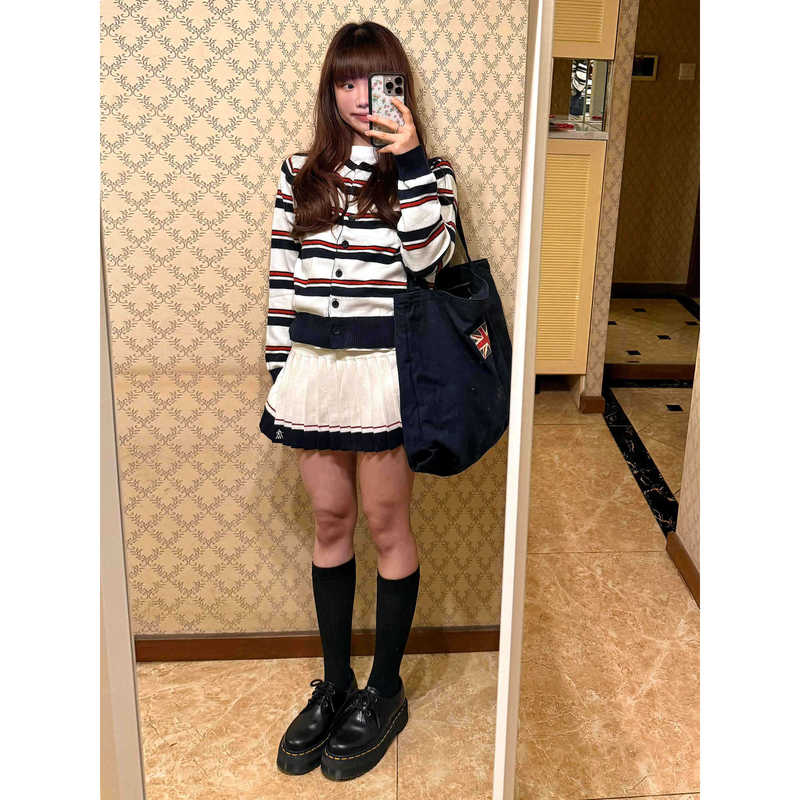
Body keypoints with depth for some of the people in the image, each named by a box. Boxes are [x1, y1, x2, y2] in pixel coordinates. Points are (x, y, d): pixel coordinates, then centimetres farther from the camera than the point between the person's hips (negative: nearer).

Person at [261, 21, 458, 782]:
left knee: (386, 526, 7)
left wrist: (408, 162, -21)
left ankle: (385, 691, 25)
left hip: (385, 370, -3)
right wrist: (278, 375, 7)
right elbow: (282, 279, 8)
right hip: (313, 370, 4)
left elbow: (430, 259, -16)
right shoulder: (300, 173, 7)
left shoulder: (426, 171, 0)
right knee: (330, 523, 13)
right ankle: (334, 684, 30)